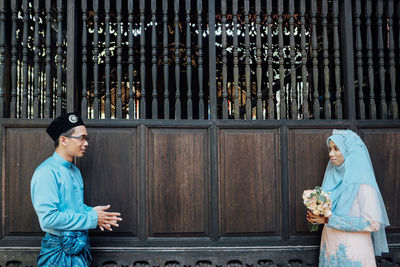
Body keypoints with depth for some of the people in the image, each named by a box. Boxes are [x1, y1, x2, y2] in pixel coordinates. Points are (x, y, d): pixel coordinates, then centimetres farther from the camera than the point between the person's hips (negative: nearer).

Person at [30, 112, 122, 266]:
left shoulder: (75, 171, 11)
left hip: (80, 247, 8)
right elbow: (48, 218, -25)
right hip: (60, 253, -8)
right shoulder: (47, 172, -19)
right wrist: (92, 219, -19)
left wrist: (92, 212, -1)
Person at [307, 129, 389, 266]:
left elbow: (373, 223, -20)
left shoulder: (361, 181, -16)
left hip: (352, 250, -6)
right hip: (329, 245, 6)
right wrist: (317, 215, -6)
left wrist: (328, 220, -21)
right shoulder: (333, 175, 5)